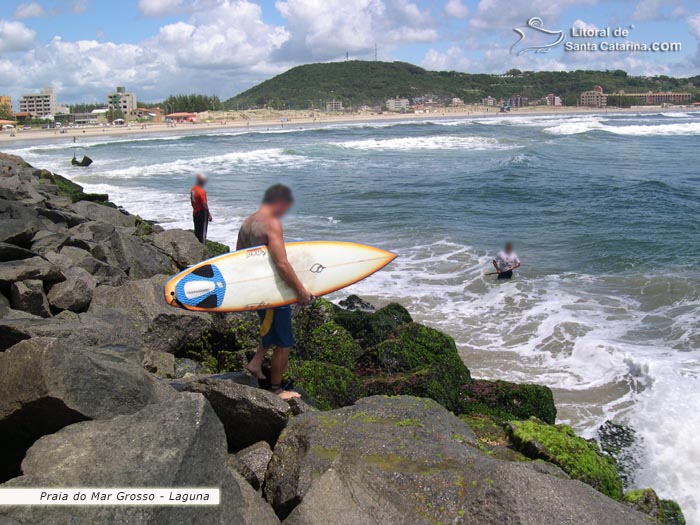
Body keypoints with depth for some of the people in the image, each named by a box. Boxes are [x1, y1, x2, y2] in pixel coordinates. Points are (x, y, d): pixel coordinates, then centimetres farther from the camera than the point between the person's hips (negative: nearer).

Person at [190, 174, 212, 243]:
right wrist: (209, 215, -13)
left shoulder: (193, 189, 4)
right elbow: (204, 205, -21)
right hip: (202, 213, -8)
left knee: (197, 231, 16)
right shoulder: (201, 192, -22)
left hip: (195, 213, 8)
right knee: (203, 232, 0)